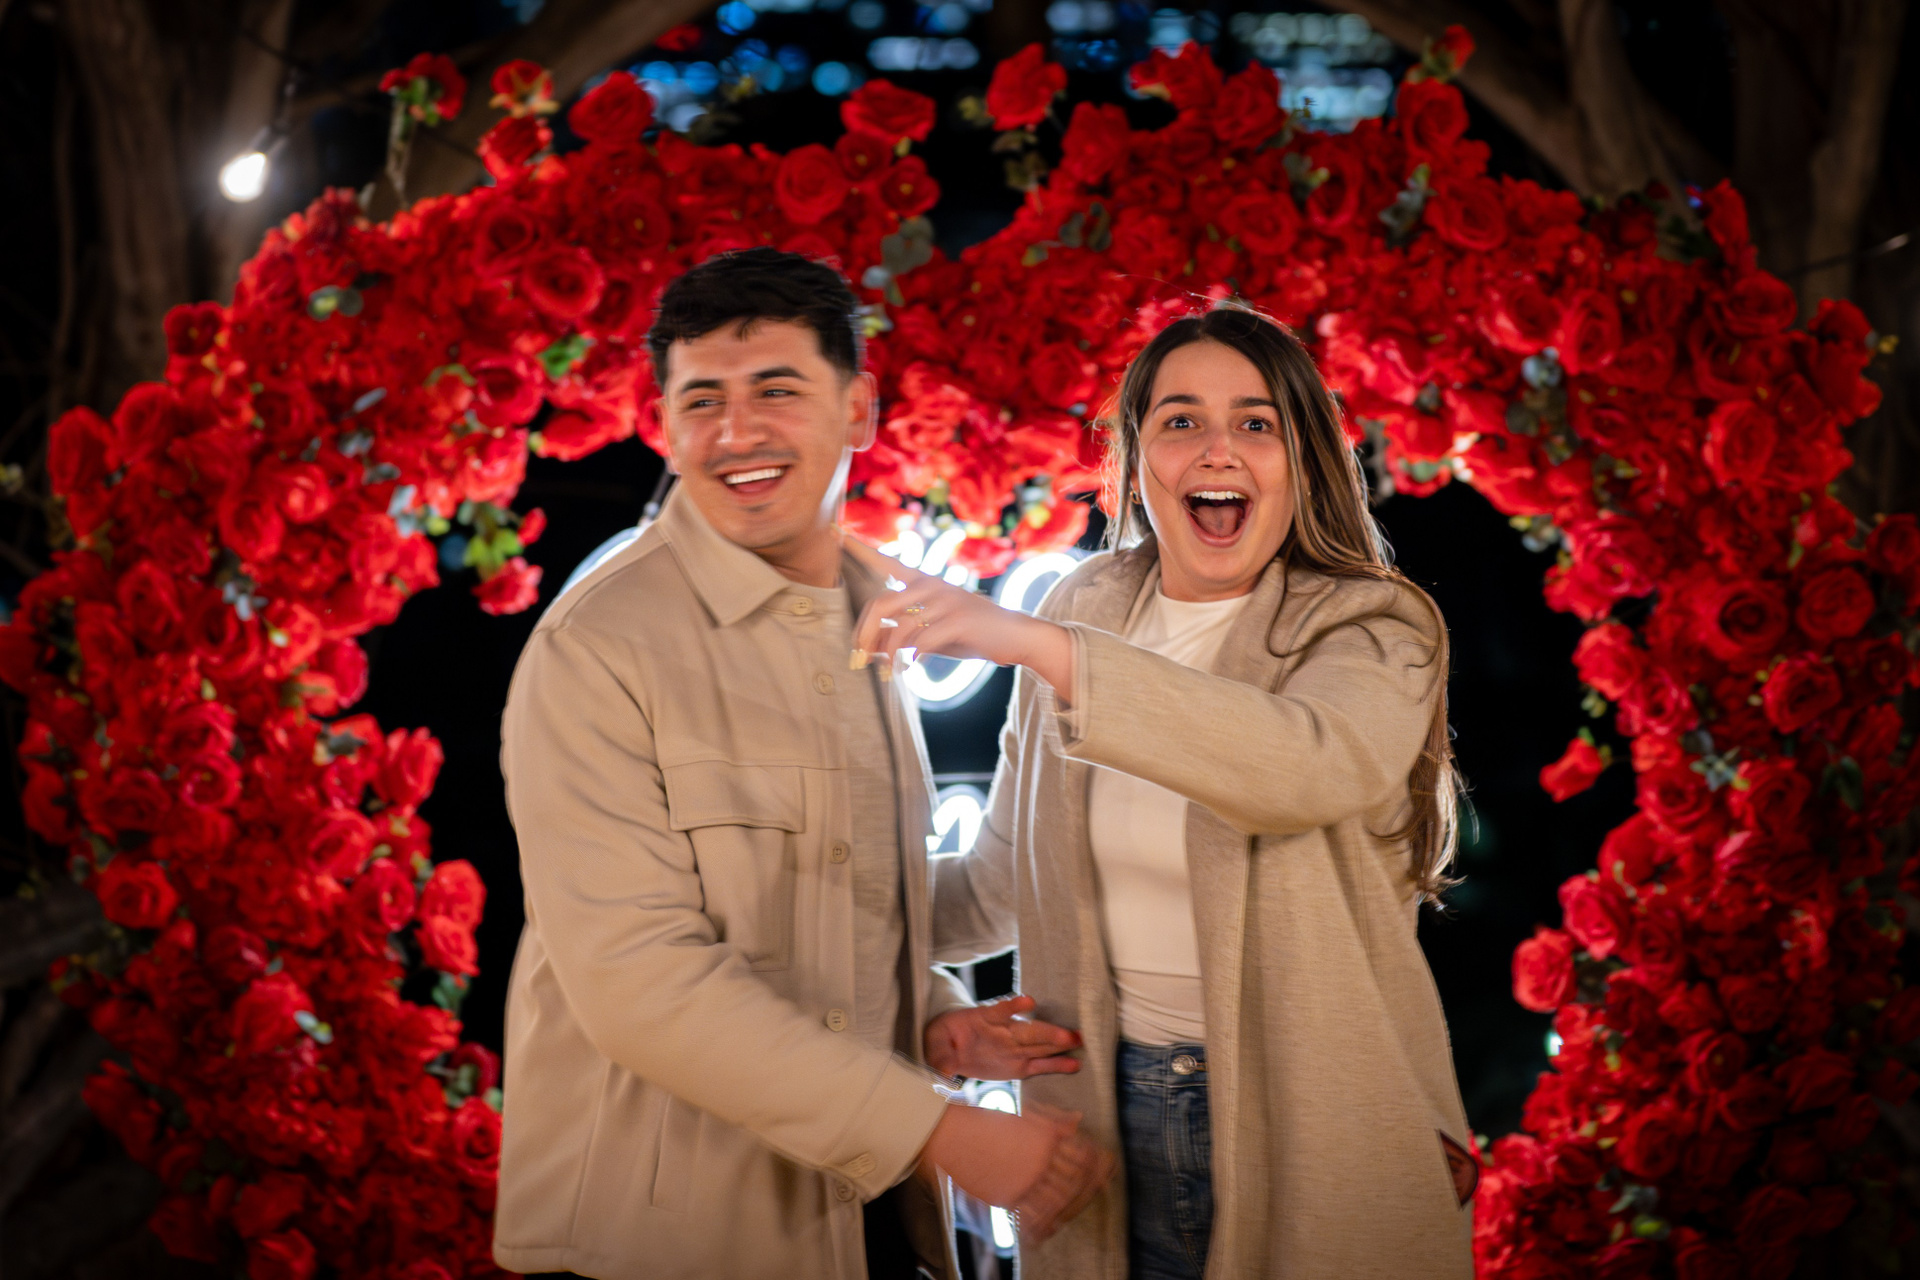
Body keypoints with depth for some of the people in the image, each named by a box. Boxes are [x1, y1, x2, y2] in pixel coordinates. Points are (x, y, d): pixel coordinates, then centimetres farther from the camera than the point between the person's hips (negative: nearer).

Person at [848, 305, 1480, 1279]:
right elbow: (1002, 885, 14)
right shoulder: (1082, 616, 4)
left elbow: (1306, 764, -34)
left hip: (1309, 1122, -3)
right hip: (1109, 1112, 4)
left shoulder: (1373, 629, -9)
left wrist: (1035, 644, -38)